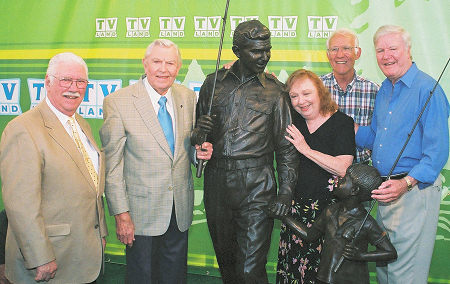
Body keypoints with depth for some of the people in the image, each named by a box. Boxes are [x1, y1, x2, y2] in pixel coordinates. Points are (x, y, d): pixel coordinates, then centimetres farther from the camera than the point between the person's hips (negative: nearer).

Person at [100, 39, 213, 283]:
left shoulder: (188, 98, 2)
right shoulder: (117, 102, -11)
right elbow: (112, 165, -11)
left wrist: (199, 152, -10)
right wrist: (121, 213, -13)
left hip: (181, 209, 4)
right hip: (141, 211, -4)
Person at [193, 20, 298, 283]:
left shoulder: (274, 90, 4)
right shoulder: (214, 83, 9)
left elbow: (286, 146, 4)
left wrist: (286, 192, -4)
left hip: (256, 186, -3)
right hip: (217, 182, 3)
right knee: (225, 259, 16)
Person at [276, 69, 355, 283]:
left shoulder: (342, 123, -5)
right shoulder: (292, 119, 7)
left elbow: (342, 169, -15)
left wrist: (306, 149, -15)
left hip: (327, 207, -4)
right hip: (295, 205, 4)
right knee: (292, 264, 4)